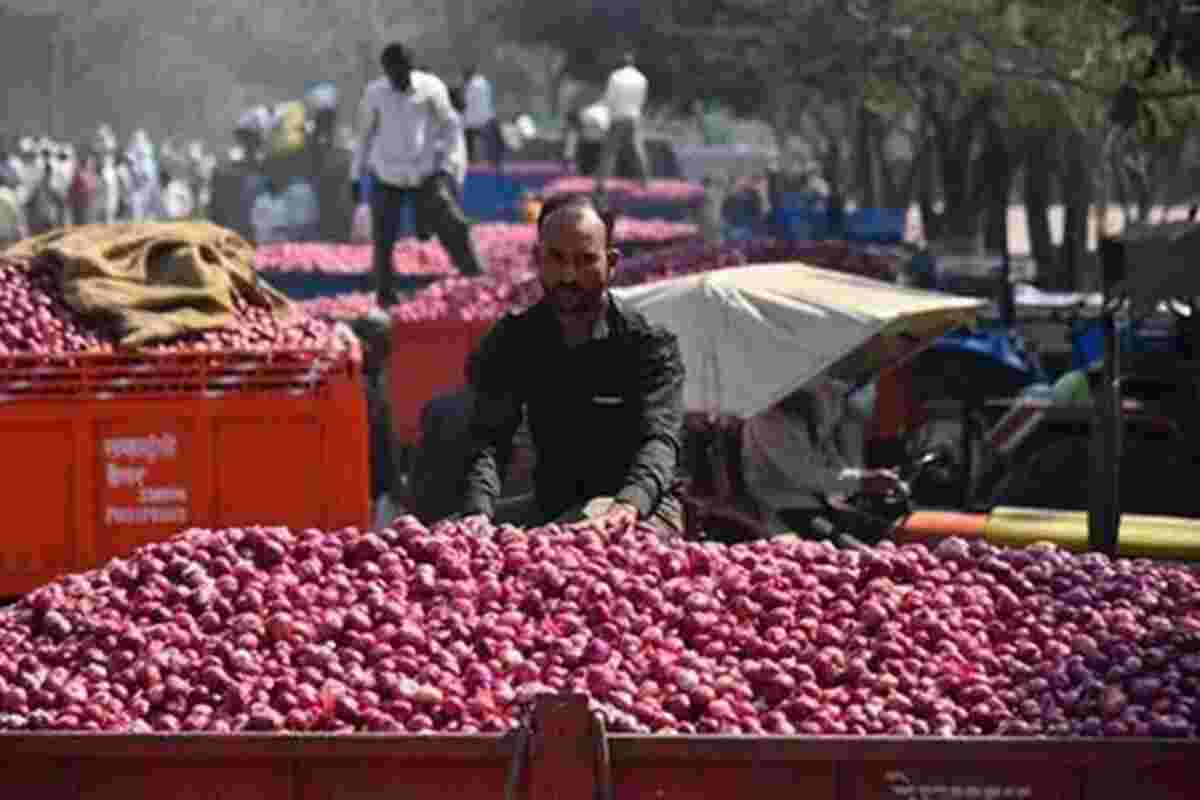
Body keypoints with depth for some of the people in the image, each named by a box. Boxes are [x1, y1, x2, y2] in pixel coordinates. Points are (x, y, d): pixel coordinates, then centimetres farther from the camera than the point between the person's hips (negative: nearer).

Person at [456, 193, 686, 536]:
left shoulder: (650, 344, -6)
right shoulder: (511, 343, 5)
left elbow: (659, 439, -21)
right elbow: (488, 439, -8)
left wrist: (628, 506, -45)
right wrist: (477, 514, -31)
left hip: (642, 508, -4)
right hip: (552, 506, 4)